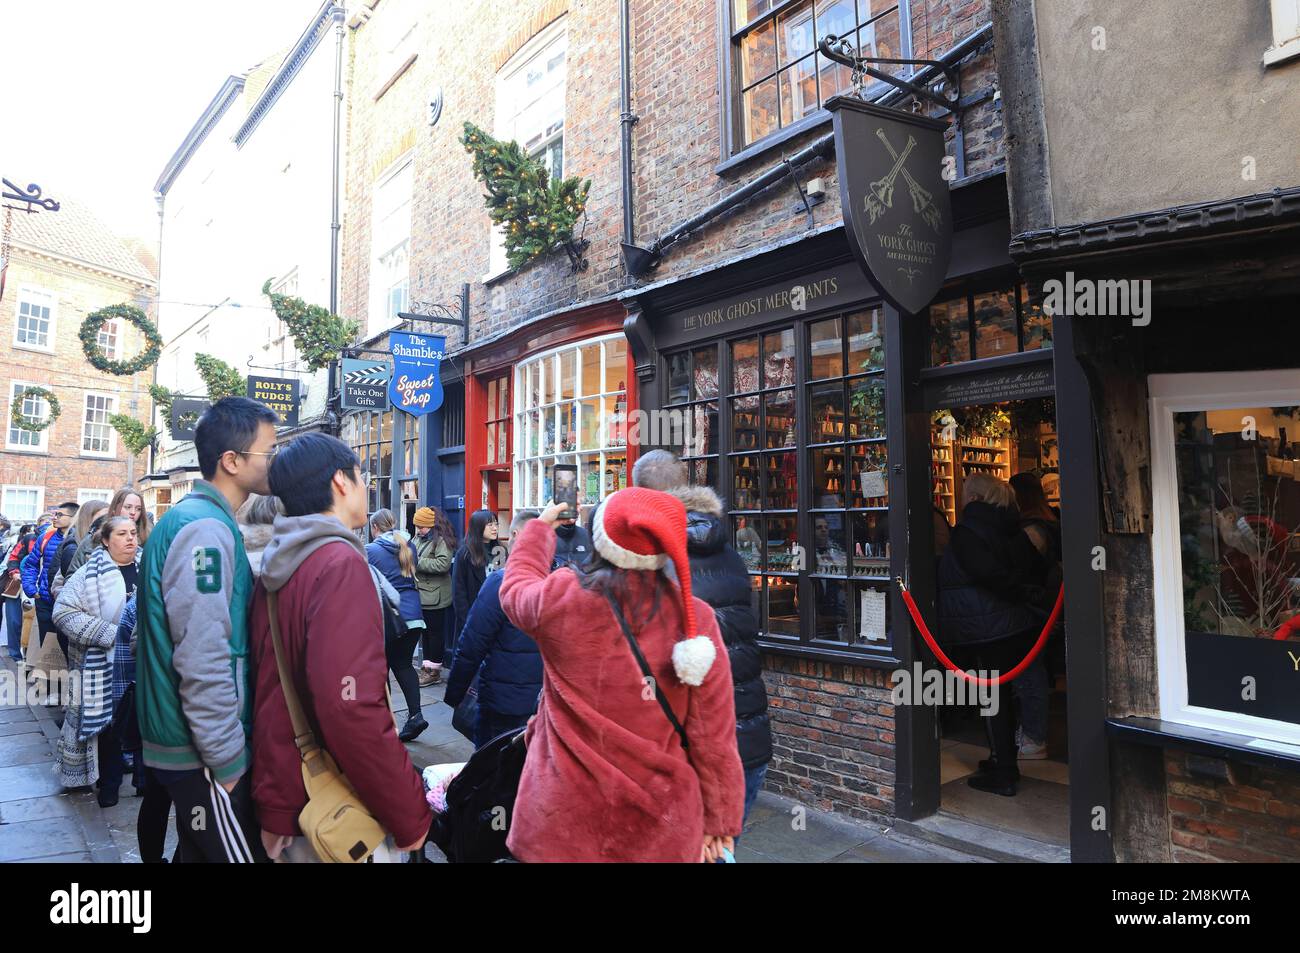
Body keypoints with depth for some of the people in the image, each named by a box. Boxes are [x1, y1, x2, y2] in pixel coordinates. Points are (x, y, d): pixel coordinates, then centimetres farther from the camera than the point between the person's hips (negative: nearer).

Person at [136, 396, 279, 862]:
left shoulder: (192, 518, 11)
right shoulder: (206, 529, -21)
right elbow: (203, 660, -27)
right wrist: (228, 762, -19)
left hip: (184, 743, 10)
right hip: (205, 755, -10)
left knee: (198, 851, 22)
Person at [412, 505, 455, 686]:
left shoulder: (442, 540, -14)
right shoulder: (419, 538, 11)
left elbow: (443, 564, -25)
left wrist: (417, 562, -21)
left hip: (434, 595, -8)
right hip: (421, 594, 9)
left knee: (435, 631, 2)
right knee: (425, 630, 16)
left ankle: (434, 671, 11)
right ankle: (427, 666, 27)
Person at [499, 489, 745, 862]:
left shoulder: (560, 598, -14)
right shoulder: (695, 617, -13)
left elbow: (517, 586, 11)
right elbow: (714, 736, -7)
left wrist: (540, 528, 27)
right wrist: (718, 818, 7)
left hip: (564, 818, -1)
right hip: (663, 822, 1)